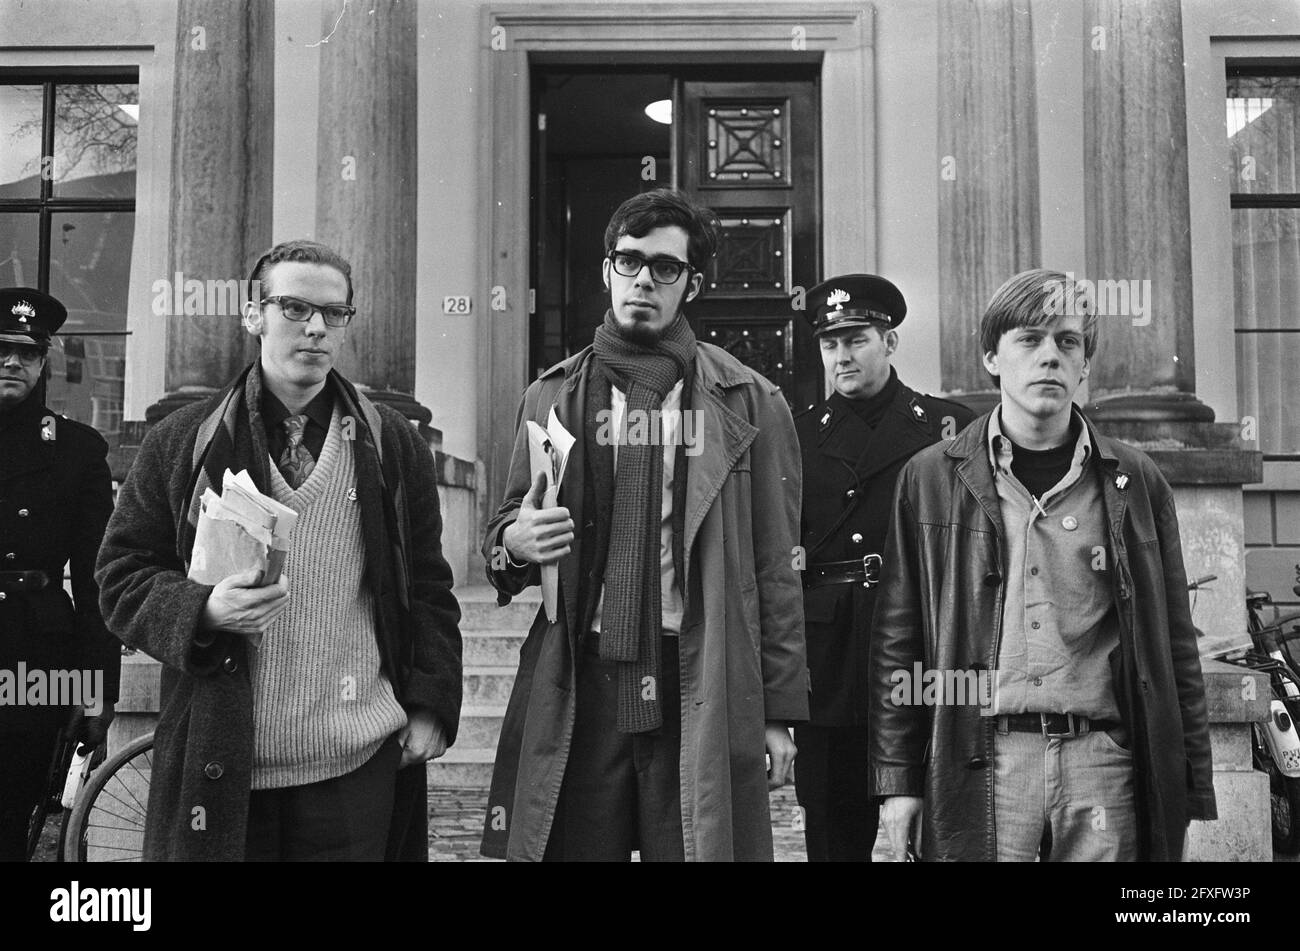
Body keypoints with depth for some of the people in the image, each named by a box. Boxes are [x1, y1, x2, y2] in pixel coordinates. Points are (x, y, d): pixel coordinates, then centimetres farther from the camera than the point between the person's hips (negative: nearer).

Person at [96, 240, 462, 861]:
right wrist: (204, 610, -15)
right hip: (219, 767, 0)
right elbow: (122, 576, 4)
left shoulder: (394, 445, 7)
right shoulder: (180, 442, 4)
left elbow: (427, 588, 9)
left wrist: (432, 706, 3)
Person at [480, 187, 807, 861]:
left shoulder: (749, 402, 4)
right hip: (577, 686, 2)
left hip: (704, 691, -1)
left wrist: (781, 711, 0)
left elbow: (774, 569, 3)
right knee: (575, 846, 7)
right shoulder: (554, 396, 10)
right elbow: (506, 529, 14)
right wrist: (512, 543, -10)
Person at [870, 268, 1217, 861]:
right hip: (979, 762, -1)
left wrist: (1189, 789, 6)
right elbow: (897, 642, 4)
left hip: (1104, 761, 2)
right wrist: (898, 779, 0)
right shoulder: (930, 478, 4)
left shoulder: (1135, 482, 8)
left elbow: (1173, 645, 9)